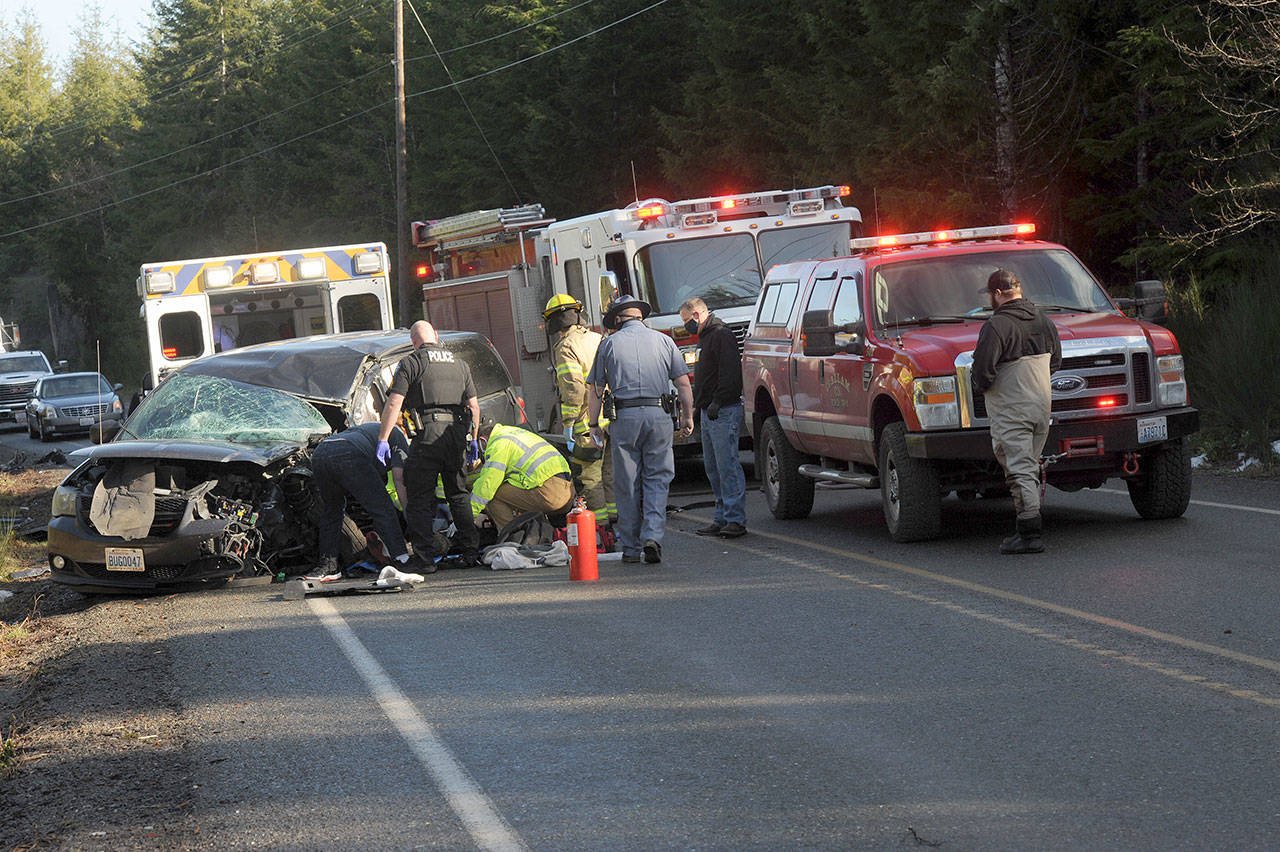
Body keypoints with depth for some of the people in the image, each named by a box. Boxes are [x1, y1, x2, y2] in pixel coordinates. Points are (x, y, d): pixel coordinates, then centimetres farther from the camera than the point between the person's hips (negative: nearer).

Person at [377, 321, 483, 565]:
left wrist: (383, 439, -7)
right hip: (457, 433, 5)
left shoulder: (410, 364, 2)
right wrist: (473, 440, 26)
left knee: (420, 498, -1)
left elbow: (393, 404, -7)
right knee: (459, 495, 16)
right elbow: (474, 407, 18)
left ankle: (425, 555, -8)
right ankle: (470, 551, 14)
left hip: (428, 433, -5)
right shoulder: (460, 364, 19)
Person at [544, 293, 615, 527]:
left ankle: (598, 523, -2)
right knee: (610, 471, 14)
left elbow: (573, 387, -20)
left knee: (590, 475, -2)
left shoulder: (566, 347, -11)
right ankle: (615, 515, 16)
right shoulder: (598, 340, 13)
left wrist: (568, 424, -17)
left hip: (588, 425, -7)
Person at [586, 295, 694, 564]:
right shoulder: (663, 341, 8)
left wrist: (594, 425, 11)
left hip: (624, 417, 0)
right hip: (659, 415, 1)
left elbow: (595, 390, 5)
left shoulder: (610, 344, 5)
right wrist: (687, 416, 12)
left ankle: (630, 548, 9)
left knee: (627, 484, 6)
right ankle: (653, 535, -11)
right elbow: (683, 383, 5)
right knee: (657, 479, 7)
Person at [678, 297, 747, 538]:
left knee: (727, 466, -11)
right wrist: (700, 405, 21)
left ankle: (736, 519, -12)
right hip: (709, 413, 11)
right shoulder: (705, 337, 21)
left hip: (724, 412, -11)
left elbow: (730, 373, -19)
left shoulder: (721, 335, -11)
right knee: (713, 467, 10)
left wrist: (717, 403, -22)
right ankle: (722, 518, 14)